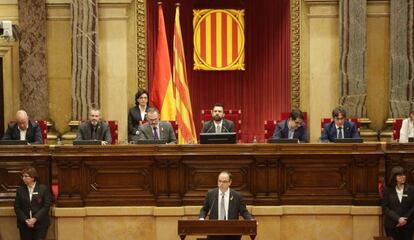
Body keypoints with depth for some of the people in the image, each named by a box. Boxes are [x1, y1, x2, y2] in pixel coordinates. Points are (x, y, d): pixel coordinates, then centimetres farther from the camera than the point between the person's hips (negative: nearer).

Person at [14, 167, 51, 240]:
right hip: (24, 225, 2)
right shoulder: (20, 190, 6)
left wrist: (35, 219, -14)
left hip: (40, 224, -2)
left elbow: (46, 206, -5)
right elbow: (17, 207, 4)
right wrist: (25, 220, -9)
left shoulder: (44, 189, -1)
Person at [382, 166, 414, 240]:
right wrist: (398, 219, -14)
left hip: (407, 225, 1)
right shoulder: (387, 190, 2)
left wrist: (406, 219, -10)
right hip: (392, 226, -1)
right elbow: (385, 208, -3)